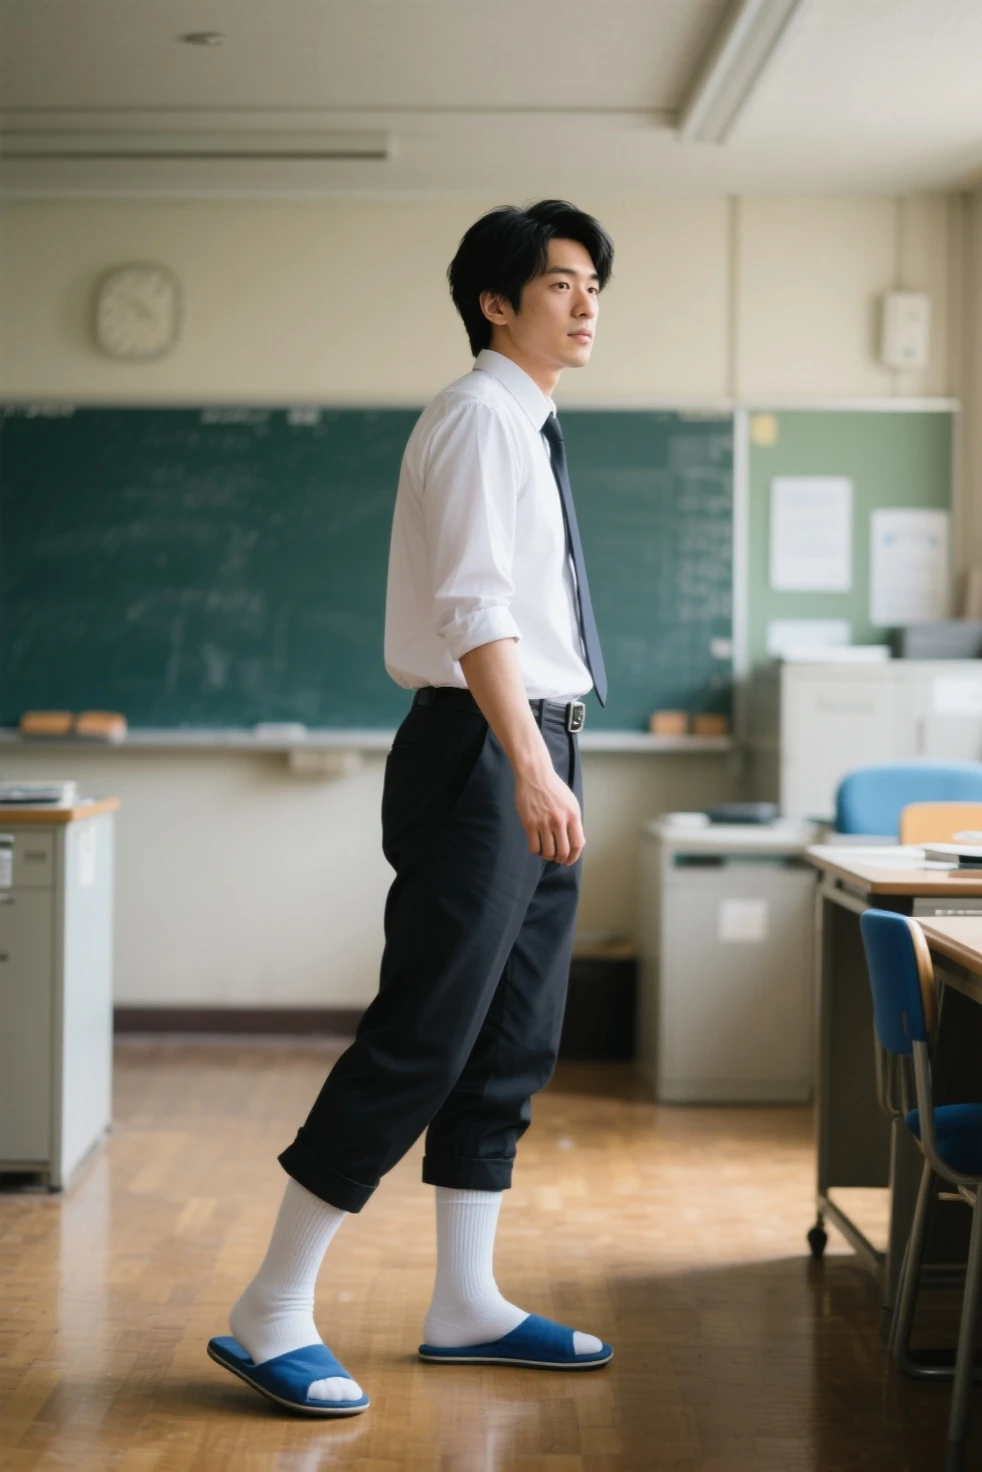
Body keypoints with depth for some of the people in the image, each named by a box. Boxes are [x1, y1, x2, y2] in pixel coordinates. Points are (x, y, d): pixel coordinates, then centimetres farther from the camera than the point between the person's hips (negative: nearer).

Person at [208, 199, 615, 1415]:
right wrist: (529, 766, -29)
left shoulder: (529, 429, 19)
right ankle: (271, 1316, -1)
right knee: (422, 1041, -10)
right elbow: (472, 606, -21)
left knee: (512, 1045, 11)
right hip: (483, 752, -10)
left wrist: (545, 768, 18)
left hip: (533, 751, 10)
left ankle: (466, 1308, 20)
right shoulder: (478, 417, -10)